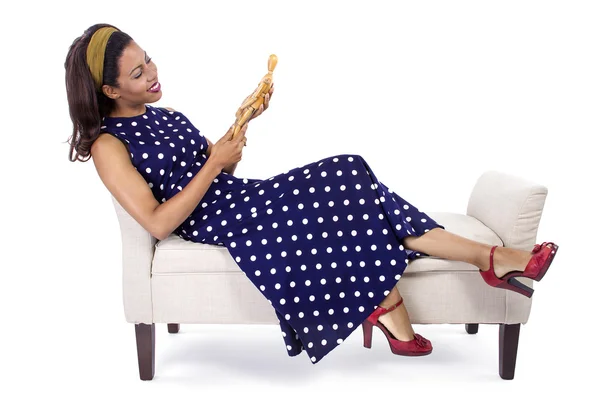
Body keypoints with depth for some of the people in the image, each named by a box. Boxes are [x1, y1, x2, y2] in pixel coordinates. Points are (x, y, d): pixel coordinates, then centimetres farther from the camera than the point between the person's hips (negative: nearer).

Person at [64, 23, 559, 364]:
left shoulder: (163, 115, 17)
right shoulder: (109, 145, -8)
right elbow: (158, 223, -17)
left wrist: (243, 120, 2)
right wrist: (216, 162, -16)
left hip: (240, 197, 8)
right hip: (216, 221, -8)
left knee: (344, 180, -17)